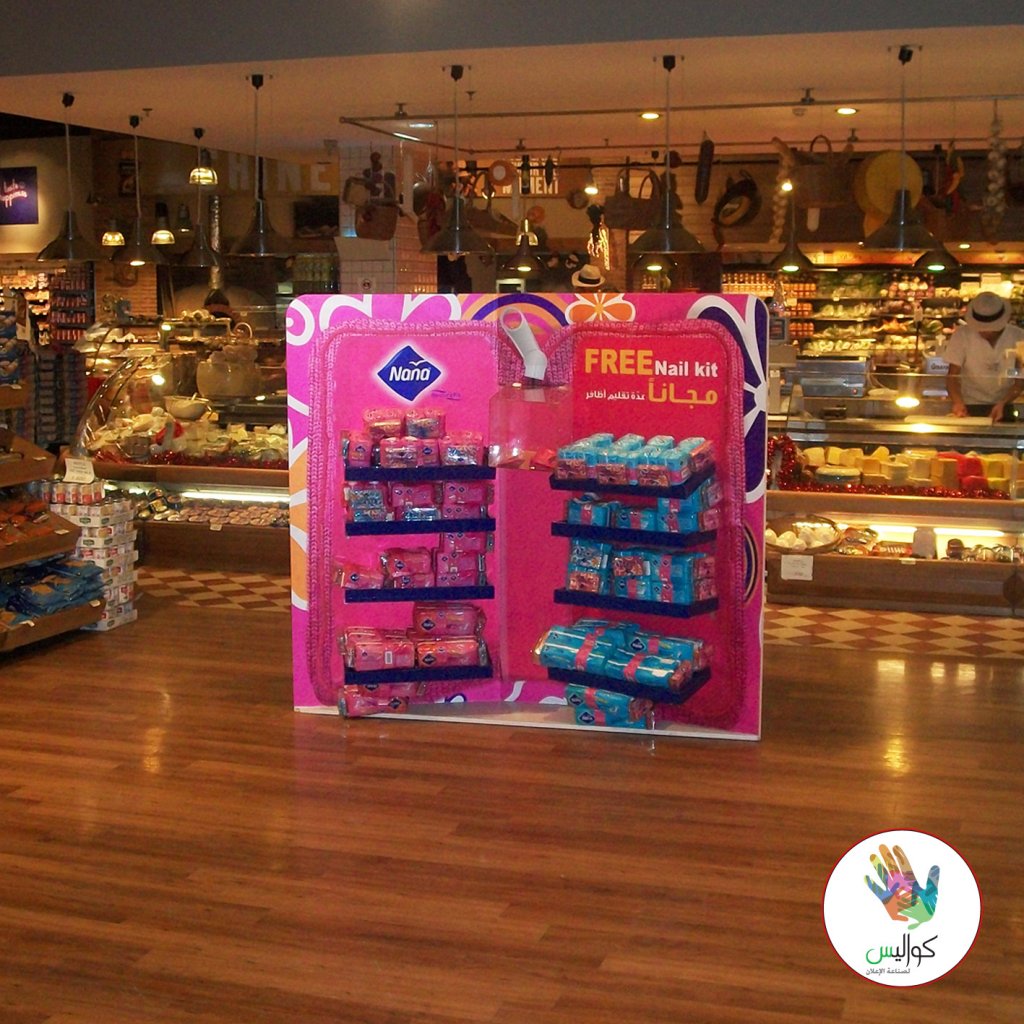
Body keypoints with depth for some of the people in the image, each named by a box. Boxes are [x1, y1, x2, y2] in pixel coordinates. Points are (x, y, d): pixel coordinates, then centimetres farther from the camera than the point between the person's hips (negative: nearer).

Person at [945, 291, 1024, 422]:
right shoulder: (961, 335, -14)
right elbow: (952, 376, -13)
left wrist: (1003, 404, -22)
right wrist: (957, 402, -31)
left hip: (1004, 408, 1)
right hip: (970, 407, -1)